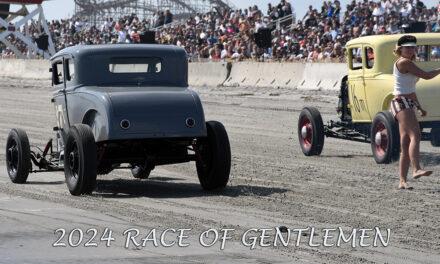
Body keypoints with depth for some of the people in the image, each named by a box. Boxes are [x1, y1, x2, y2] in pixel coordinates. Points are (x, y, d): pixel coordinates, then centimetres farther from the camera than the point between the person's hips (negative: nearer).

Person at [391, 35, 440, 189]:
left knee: (405, 145, 5)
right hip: (401, 103, -10)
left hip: (408, 104, 10)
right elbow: (426, 76, -12)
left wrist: (419, 108, 29)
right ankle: (416, 169, -45)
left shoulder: (408, 63, 22)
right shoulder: (404, 62, -9)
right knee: (415, 135, -28)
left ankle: (402, 181, 3)